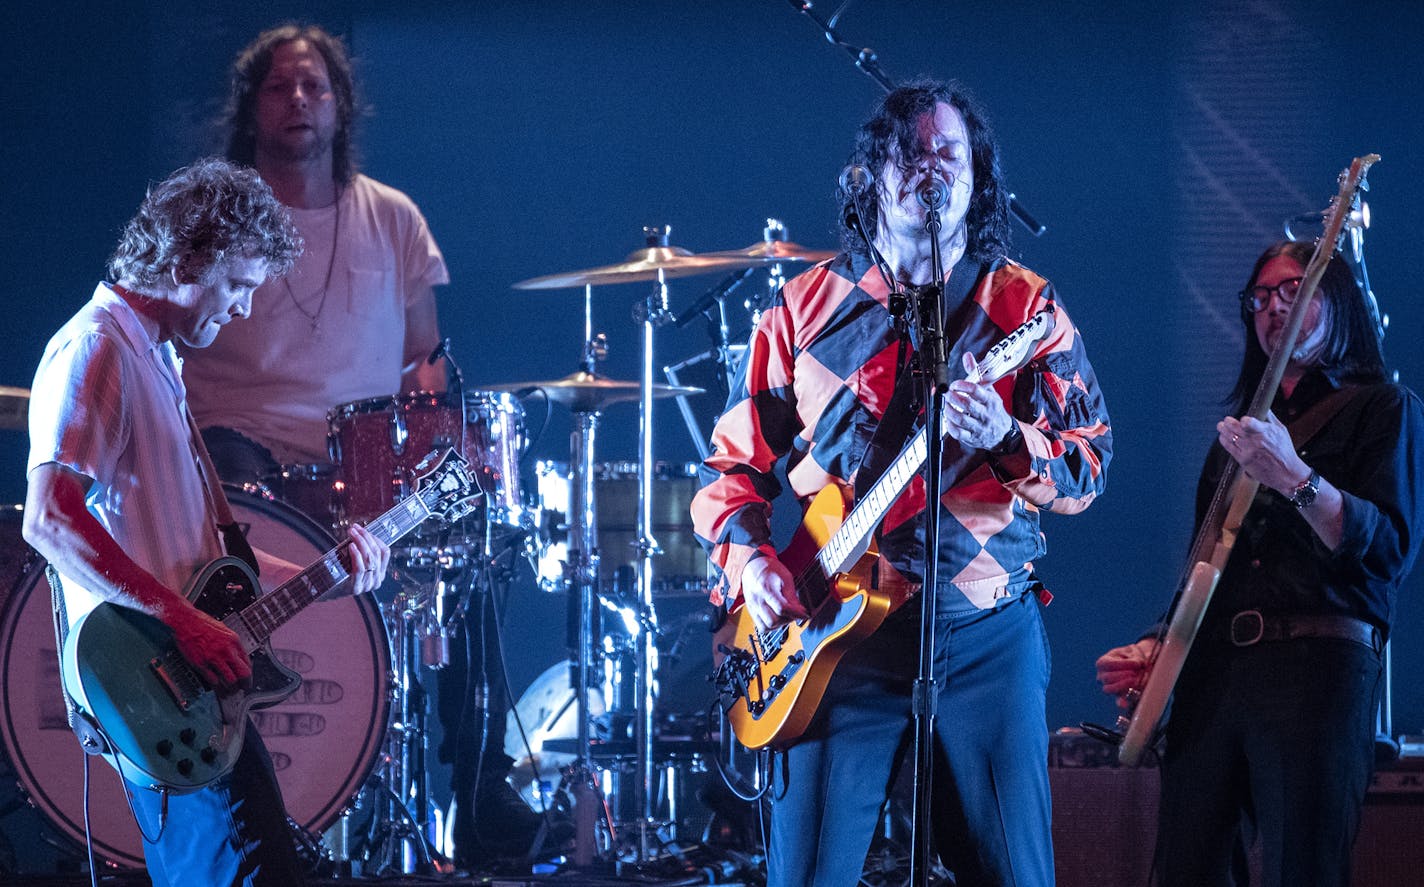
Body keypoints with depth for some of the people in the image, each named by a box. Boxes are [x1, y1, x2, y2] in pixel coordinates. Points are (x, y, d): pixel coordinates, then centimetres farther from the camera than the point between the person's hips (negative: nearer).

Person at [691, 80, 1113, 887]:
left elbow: (1090, 468, -3)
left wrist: (1006, 440, -22)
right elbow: (734, 462, 12)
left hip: (987, 629, -1)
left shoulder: (1024, 306, 5)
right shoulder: (808, 307, 9)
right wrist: (748, 555, -6)